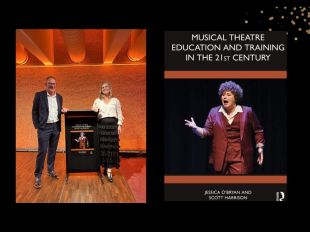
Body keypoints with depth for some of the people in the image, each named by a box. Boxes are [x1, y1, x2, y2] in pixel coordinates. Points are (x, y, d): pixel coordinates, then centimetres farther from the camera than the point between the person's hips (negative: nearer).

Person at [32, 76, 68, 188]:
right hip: (44, 127, -5)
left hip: (56, 127, 5)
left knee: (52, 151, 12)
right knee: (42, 151, -8)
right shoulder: (39, 95, -4)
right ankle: (37, 176, -1)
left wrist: (63, 110, -3)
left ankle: (51, 170, 27)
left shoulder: (59, 97, 9)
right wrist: (37, 126, -8)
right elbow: (34, 111, -2)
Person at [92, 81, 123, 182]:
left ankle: (109, 170, -10)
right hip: (101, 125, 1)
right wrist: (94, 111, -13)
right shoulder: (97, 101, 14)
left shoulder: (115, 100, 12)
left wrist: (119, 125, -1)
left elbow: (119, 114, 9)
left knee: (111, 147, -8)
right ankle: (105, 167, 7)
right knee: (103, 146, -3)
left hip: (113, 125, -1)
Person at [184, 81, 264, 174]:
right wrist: (195, 128, -16)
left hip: (240, 157, -2)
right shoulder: (214, 112, 7)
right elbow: (207, 131, 2)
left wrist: (260, 148, 2)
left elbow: (258, 131, 9)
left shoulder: (247, 111, 4)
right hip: (221, 157, 2)